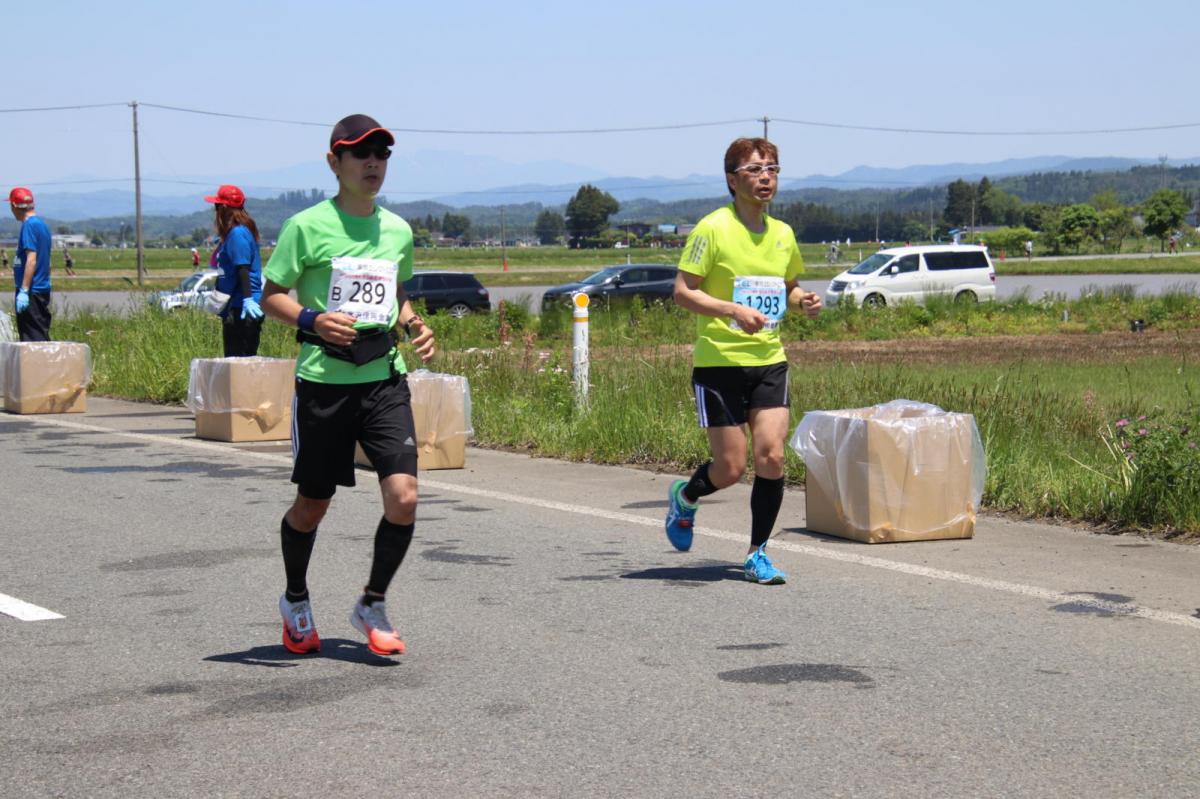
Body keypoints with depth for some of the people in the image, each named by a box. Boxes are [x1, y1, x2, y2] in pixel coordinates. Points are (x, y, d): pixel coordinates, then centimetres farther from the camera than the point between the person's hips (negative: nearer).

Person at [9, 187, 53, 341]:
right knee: (40, 336, 12)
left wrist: (24, 290, -22)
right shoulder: (42, 224, 15)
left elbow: (31, 259, -20)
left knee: (33, 337, -8)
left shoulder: (29, 225, -13)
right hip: (43, 289, 9)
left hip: (31, 292, -9)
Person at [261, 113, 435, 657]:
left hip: (385, 378, 4)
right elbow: (271, 296, -1)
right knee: (312, 504, 8)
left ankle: (372, 606, 11)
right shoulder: (307, 226, -4)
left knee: (404, 497, -11)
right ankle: (296, 602, 35)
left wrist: (414, 325, 6)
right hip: (323, 380, -3)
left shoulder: (398, 230, 11)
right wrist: (312, 319, -19)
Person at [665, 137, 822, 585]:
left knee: (771, 455, -8)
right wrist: (734, 310, -24)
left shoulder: (782, 234, 9)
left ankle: (758, 553, 7)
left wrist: (804, 300, 2)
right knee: (731, 468, -2)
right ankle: (684, 497, 32)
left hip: (769, 362, 5)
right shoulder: (713, 229, -9)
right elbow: (682, 292, -11)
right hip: (719, 363, -5)